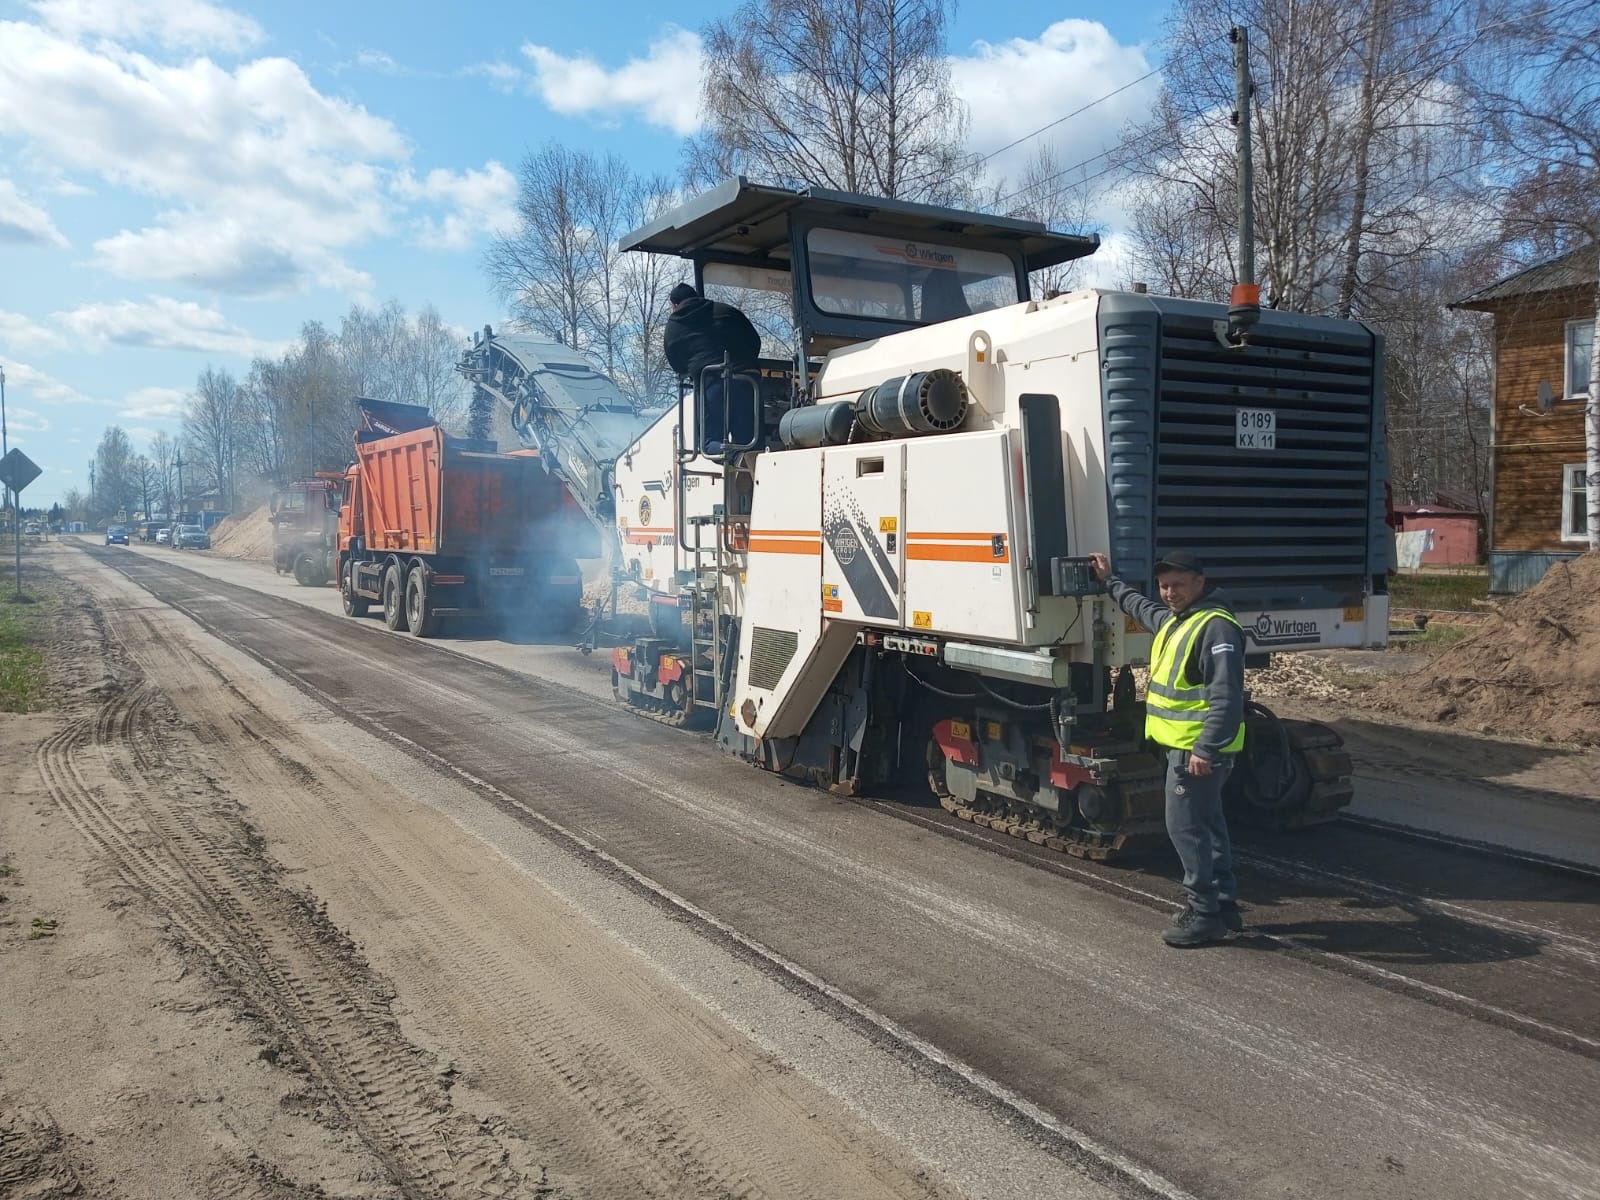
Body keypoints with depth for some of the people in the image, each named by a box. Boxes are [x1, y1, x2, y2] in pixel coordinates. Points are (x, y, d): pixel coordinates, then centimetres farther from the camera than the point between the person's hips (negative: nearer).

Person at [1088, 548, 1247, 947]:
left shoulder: (1216, 626, -19)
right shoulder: (1174, 618, 13)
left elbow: (1226, 696, -25)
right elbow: (1141, 608, 38)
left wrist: (1206, 749, -28)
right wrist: (1110, 580, 45)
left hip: (1196, 750, -11)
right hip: (1185, 746, 11)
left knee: (1185, 826, -7)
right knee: (1208, 823, 17)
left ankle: (1205, 915, 1)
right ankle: (1224, 904, 27)